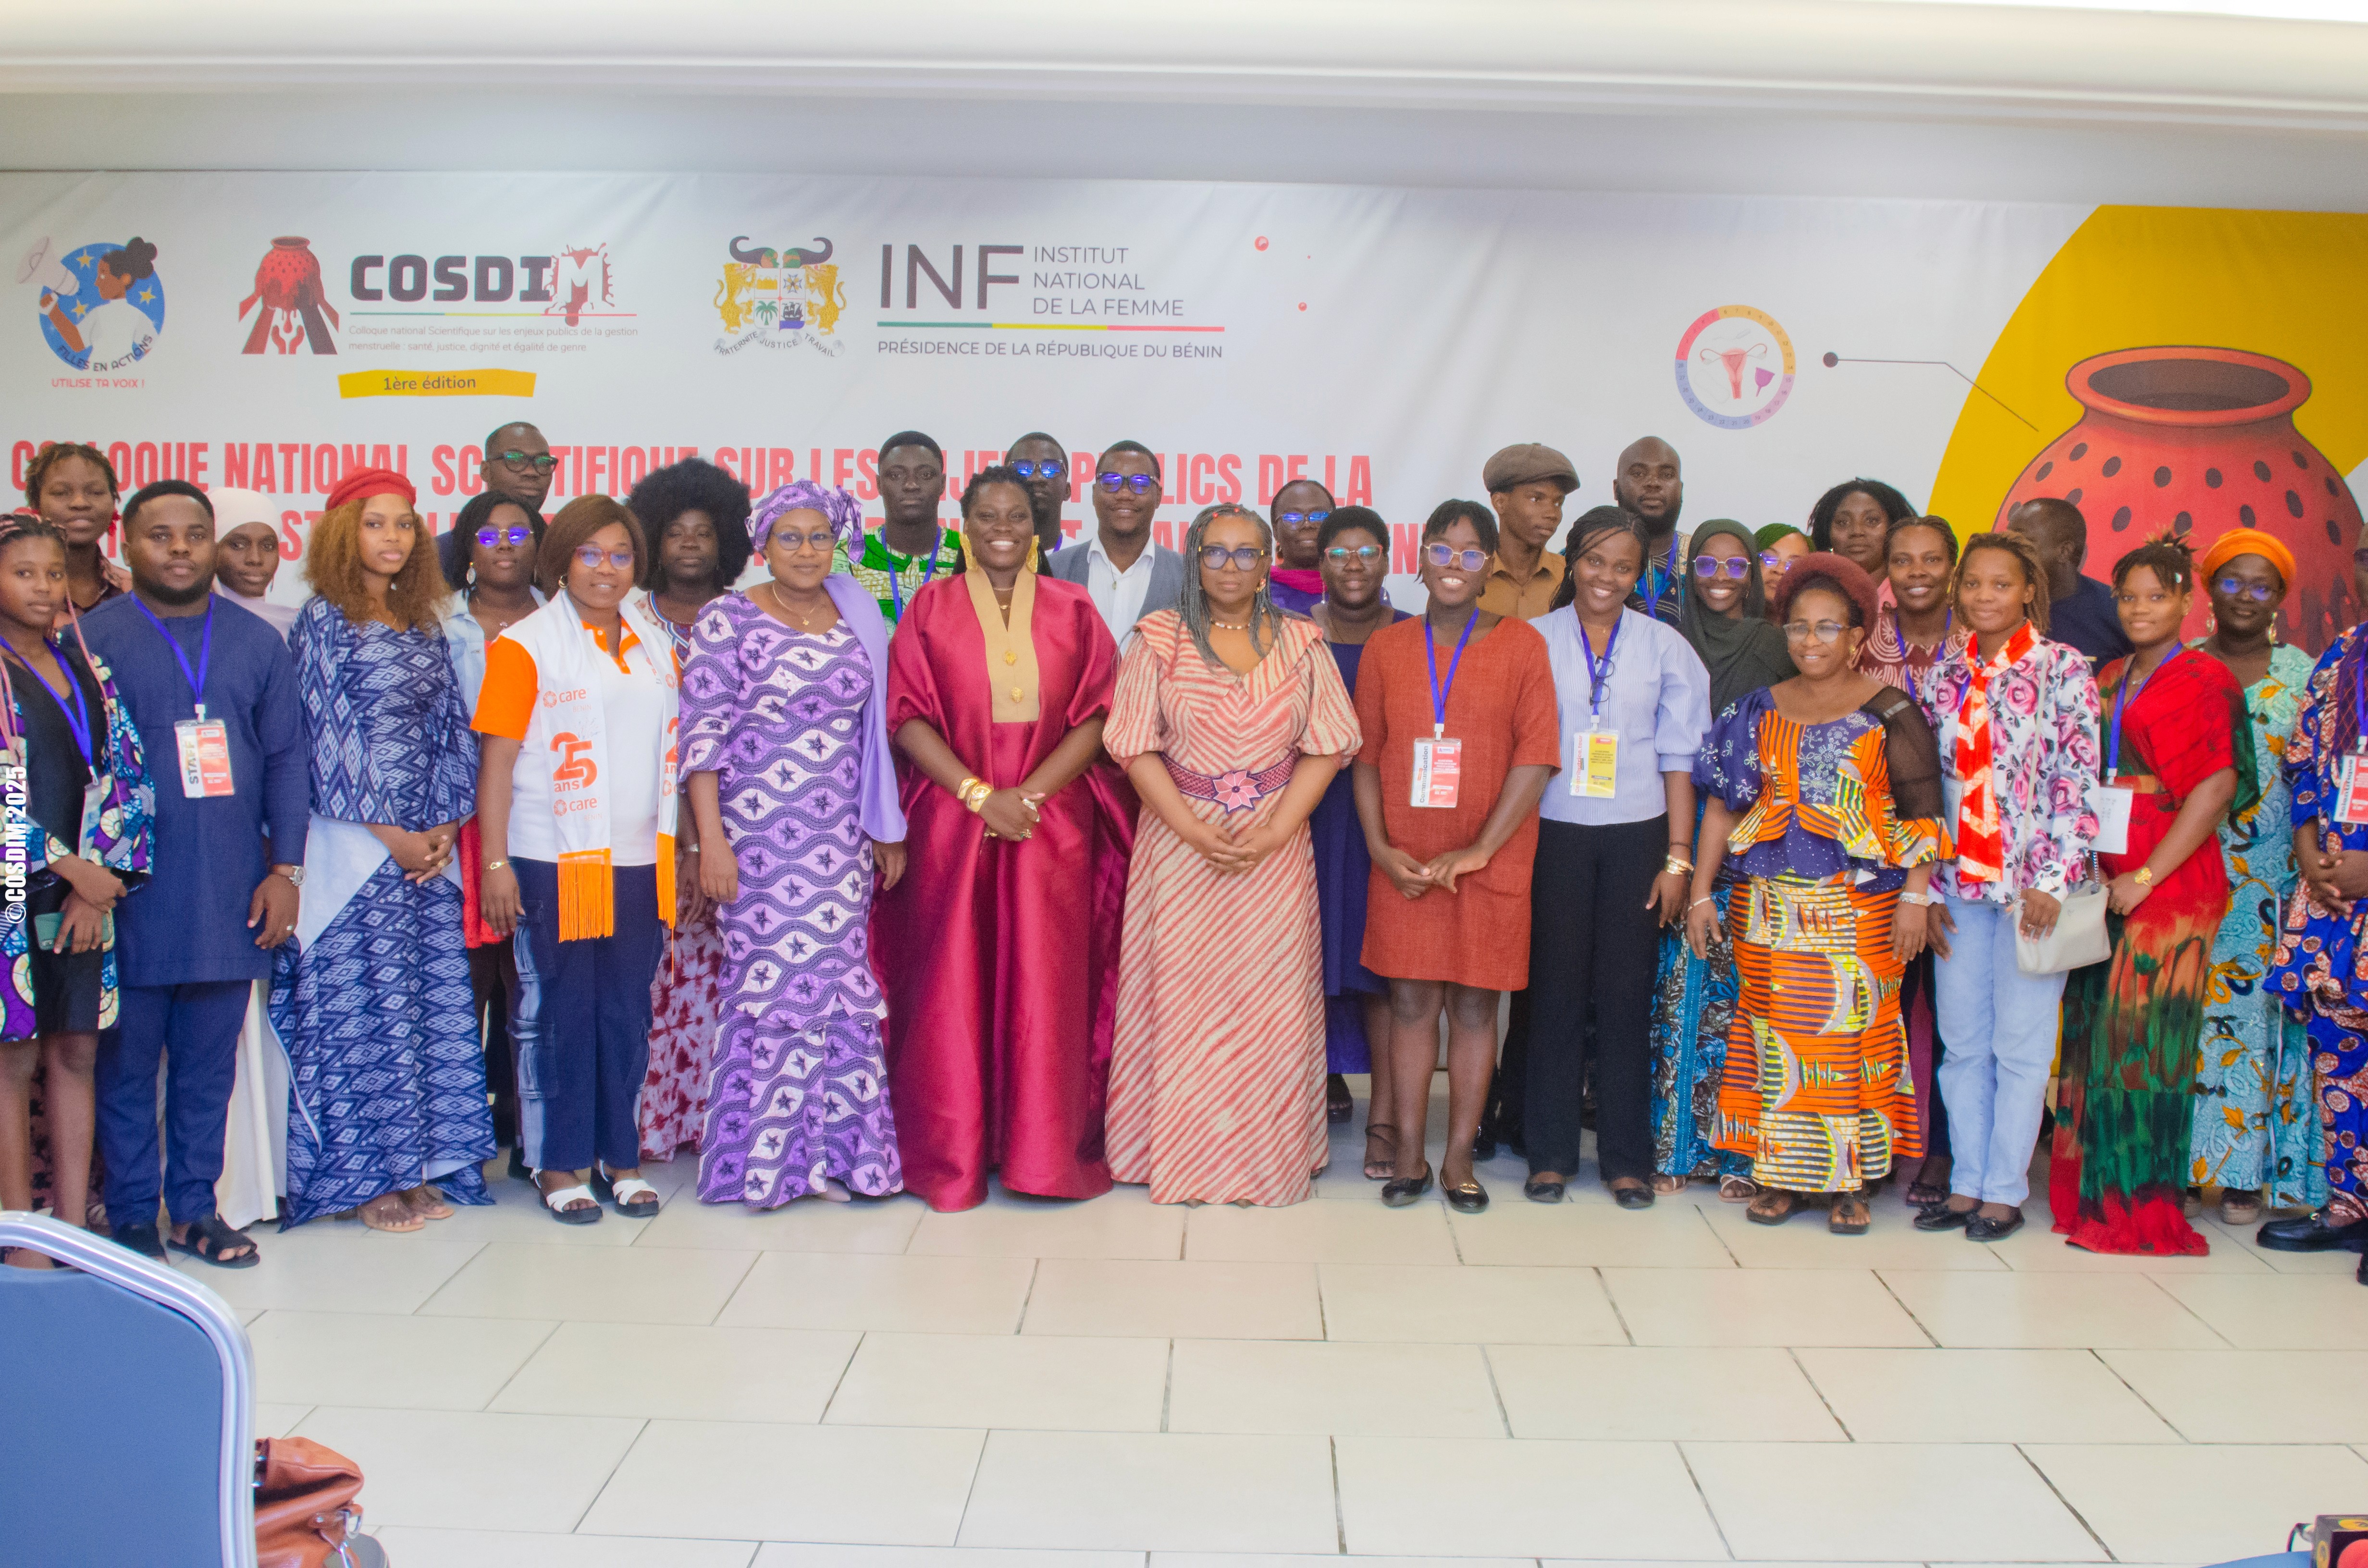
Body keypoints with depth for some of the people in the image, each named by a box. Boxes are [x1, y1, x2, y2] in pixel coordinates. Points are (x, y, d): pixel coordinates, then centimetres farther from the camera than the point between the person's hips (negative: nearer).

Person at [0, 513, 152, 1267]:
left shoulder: (87, 667, 12)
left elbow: (123, 775, 7)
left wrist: (97, 877, -4)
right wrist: (70, 867, -12)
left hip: (85, 891, 5)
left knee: (76, 1052, 7)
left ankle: (74, 1234, 14)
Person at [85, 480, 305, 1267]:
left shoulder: (258, 642, 10)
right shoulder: (91, 639, -1)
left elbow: (287, 759, 10)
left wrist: (284, 868, 3)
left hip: (232, 898, 3)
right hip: (132, 897, -3)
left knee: (210, 1065, 10)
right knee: (126, 1063, 4)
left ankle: (194, 1206, 22)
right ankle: (131, 1215, 16)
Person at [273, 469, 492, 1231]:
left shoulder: (423, 625, 13)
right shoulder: (324, 620, -3)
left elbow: (451, 729, 11)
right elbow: (329, 733, -9)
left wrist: (444, 826, -1)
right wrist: (387, 833, -10)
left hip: (428, 843, 6)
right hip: (355, 846, -6)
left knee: (435, 998, 5)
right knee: (363, 1003, -3)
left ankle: (416, 1166, 14)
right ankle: (365, 1176, 7)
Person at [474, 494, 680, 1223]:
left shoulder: (657, 646, 13)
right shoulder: (525, 645, -2)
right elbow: (497, 760, -5)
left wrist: (681, 851, 11)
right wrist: (495, 862, -11)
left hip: (638, 862, 4)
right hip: (553, 860, -4)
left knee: (627, 1012, 9)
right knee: (559, 1012, 3)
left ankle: (621, 1155, 20)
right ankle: (560, 1164, 14)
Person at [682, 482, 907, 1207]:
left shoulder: (858, 620, 11)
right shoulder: (728, 621, -2)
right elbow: (702, 734, -6)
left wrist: (886, 828, 15)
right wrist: (711, 840, -12)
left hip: (840, 840, 4)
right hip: (757, 838, -4)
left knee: (839, 988, 2)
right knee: (771, 983, -3)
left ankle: (831, 1151, 12)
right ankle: (763, 1156, 8)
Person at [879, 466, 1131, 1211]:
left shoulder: (1071, 609, 8)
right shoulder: (932, 607, 6)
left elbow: (1097, 715, 1)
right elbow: (907, 716, -1)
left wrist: (1029, 792, -11)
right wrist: (978, 793, -12)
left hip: (1053, 820, 1)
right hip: (952, 819, 0)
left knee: (1046, 982, 0)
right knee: (953, 981, 1)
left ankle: (1045, 1149, 10)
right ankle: (951, 1152, 11)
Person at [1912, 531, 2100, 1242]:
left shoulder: (2064, 669, -4)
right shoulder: (1940, 673, 7)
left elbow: (2079, 782, -8)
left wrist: (2053, 883, -13)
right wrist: (1924, 884, 4)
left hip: (2032, 882, -4)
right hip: (1958, 882, 4)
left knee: (2021, 1044, 3)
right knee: (1963, 1042, 9)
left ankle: (2005, 1189, 12)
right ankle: (1966, 1181, 18)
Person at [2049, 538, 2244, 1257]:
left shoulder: (2202, 680, -4)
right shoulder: (2108, 680, 16)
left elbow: (2216, 788, -12)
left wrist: (2145, 877, -16)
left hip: (2168, 883, -6)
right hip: (2101, 883, 6)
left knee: (2143, 1034, -3)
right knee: (2095, 1029, 7)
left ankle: (2141, 1204, 6)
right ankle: (2092, 1188, 16)